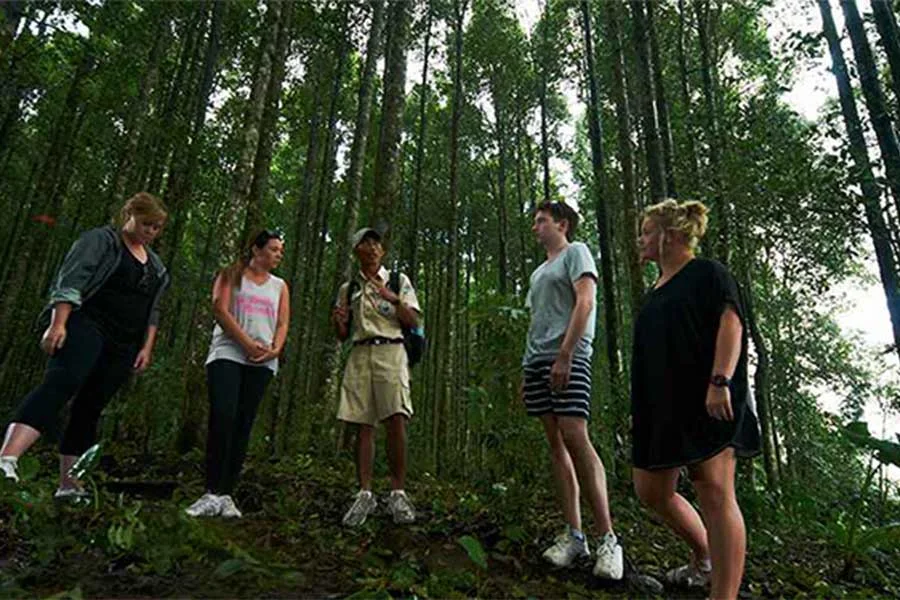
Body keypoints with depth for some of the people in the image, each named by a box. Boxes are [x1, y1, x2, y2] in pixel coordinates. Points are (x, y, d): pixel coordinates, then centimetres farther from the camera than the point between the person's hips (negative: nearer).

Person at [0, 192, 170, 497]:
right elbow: (70, 282, -10)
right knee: (61, 382, -29)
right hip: (86, 326, -6)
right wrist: (58, 323, -22)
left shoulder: (155, 265, 21)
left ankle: (68, 485, 10)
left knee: (89, 408, 6)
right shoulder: (101, 240, 1)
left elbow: (152, 310, 21)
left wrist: (147, 347, 11)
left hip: (122, 346, 6)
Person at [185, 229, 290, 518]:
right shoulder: (231, 275, 11)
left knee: (243, 426, -1)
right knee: (222, 418, -17)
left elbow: (283, 323, 11)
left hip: (262, 363, 3)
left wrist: (275, 349, -9)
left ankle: (226, 494, 1)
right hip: (228, 354, -3)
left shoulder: (280, 286, 20)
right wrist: (248, 344, -12)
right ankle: (212, 493, -13)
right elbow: (220, 310, -2)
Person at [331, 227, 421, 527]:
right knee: (363, 425, -1)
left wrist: (394, 299, -12)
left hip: (390, 351, -2)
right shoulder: (348, 288, 18)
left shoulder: (398, 281, 12)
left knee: (396, 420, -15)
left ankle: (398, 493, -7)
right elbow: (343, 334, 18)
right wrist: (338, 320, -4)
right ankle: (365, 494, 5)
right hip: (359, 354, 3)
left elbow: (413, 322, 4)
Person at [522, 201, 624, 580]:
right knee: (555, 443, 3)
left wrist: (565, 354, -18)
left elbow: (585, 302, -8)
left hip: (569, 357, -8)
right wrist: (526, 373, 17)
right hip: (536, 361, 8)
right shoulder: (539, 271, 28)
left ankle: (607, 538, -12)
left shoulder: (576, 252, 6)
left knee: (575, 437, -17)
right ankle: (573, 535, 6)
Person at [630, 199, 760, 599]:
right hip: (663, 406, 9)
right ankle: (705, 558, 33)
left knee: (714, 493, -7)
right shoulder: (656, 290, 20)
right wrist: (638, 409, 20)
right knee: (651, 491, 10)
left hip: (706, 402, -9)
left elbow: (731, 324, -13)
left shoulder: (706, 273, -1)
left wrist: (719, 382, -26)